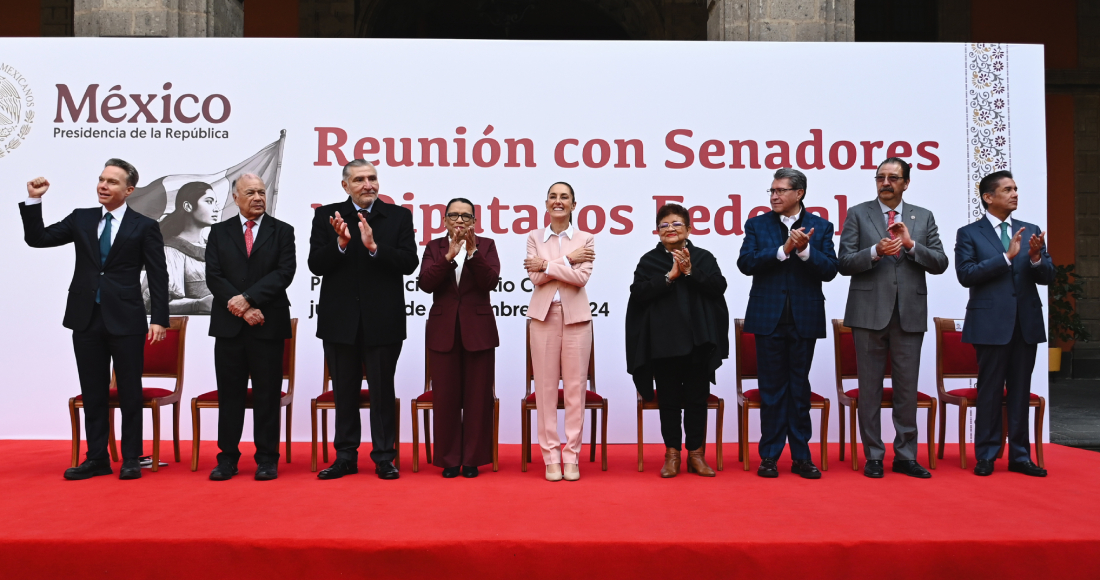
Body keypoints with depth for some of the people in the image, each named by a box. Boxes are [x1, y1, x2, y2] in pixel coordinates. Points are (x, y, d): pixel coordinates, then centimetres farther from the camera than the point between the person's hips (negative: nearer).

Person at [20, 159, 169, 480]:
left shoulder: (144, 226, -1)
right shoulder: (81, 219, 11)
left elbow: (158, 276, -3)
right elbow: (37, 238, 9)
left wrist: (160, 319, -10)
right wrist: (33, 201, -4)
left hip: (126, 320, -4)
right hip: (86, 319, 4)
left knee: (130, 393, 4)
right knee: (93, 393, 10)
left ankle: (131, 459, 14)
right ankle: (97, 458, 19)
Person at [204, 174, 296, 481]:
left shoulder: (282, 231, 6)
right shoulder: (219, 232, 11)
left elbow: (284, 272, -6)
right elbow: (213, 276, 1)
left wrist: (247, 298, -15)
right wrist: (243, 310, -10)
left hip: (268, 325, -1)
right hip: (228, 325, 2)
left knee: (267, 395, 3)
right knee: (229, 394, 6)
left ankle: (267, 459, 11)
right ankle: (227, 457, 15)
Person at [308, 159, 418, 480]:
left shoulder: (399, 216, 2)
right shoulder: (326, 216, 4)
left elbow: (409, 262, -8)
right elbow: (315, 264, -3)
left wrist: (374, 247, -21)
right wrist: (341, 243, -19)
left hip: (383, 321, -1)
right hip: (340, 320, 2)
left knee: (382, 391, 5)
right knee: (344, 391, 12)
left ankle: (384, 457, 17)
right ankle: (346, 456, 24)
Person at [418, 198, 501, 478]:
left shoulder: (486, 245, 6)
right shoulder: (435, 247, 7)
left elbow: (490, 281, -9)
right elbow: (426, 283, -8)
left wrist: (472, 251, -18)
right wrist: (450, 254, -17)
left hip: (478, 330, 0)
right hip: (444, 331, 1)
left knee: (477, 397, 3)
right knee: (445, 398, 3)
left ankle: (473, 459, 14)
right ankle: (449, 460, 14)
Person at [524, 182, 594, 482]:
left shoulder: (586, 239, 6)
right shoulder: (535, 237, 9)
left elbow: (581, 277, -9)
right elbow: (536, 277, -4)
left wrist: (547, 265, -9)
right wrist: (568, 260, -8)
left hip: (576, 316, 0)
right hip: (544, 315, 1)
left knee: (575, 387, 1)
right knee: (546, 387, 0)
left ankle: (571, 456, 9)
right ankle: (551, 456, 9)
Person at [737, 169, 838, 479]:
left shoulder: (820, 227, 5)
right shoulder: (757, 225, 5)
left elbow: (830, 270, -4)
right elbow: (745, 263, -9)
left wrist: (805, 250, -20)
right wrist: (783, 250, -18)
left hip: (804, 318, 0)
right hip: (769, 317, 0)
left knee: (800, 387, 7)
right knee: (771, 387, 5)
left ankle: (801, 456, 16)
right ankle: (770, 455, 13)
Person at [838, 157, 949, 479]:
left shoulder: (923, 217, 11)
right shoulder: (858, 214, 5)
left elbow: (940, 263, 4)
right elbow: (845, 262, -2)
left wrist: (911, 244, -10)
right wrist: (875, 252, -18)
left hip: (910, 314, 2)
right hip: (870, 313, -2)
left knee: (907, 388, 7)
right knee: (870, 388, 4)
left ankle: (905, 456, 18)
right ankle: (874, 456, 14)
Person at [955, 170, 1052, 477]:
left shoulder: (1031, 231, 11)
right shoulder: (969, 233, 0)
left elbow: (1048, 276, 5)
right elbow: (966, 274, -13)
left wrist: (1036, 258, -15)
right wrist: (1006, 256, -19)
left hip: (1026, 322, 4)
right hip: (991, 322, -4)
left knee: (1021, 391, 9)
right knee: (989, 391, 3)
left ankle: (1020, 456, 18)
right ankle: (986, 456, 13)